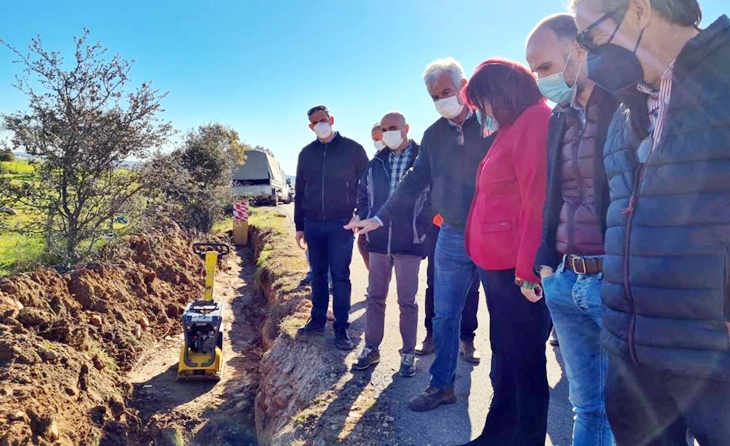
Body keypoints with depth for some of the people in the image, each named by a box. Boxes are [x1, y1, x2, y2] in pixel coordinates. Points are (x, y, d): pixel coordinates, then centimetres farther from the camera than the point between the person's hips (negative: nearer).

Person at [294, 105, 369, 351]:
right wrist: (299, 225, 13)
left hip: (341, 224, -4)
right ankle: (317, 320, 22)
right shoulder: (307, 153, 10)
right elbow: (300, 191, 15)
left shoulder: (352, 149, -1)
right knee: (318, 274, 11)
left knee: (340, 276, -3)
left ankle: (341, 329, 3)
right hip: (313, 224, 4)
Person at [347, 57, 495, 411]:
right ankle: (442, 385, 24)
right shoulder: (433, 135, 10)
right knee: (445, 315, 9)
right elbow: (414, 182, 12)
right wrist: (380, 218, 8)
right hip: (452, 237, 4)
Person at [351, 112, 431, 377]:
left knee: (407, 301, 6)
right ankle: (371, 348, 25)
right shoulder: (376, 164, 10)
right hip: (378, 242, 4)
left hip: (409, 243, -4)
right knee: (375, 297, 12)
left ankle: (408, 354, 20)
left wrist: (420, 230, -10)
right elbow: (363, 196, 16)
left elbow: (433, 197, -4)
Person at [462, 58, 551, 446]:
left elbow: (537, 201, -19)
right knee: (505, 356, 19)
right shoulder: (512, 128, 19)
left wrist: (527, 269, -21)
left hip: (515, 269, -10)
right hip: (498, 265, 10)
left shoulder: (535, 121, -11)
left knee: (525, 362, 3)